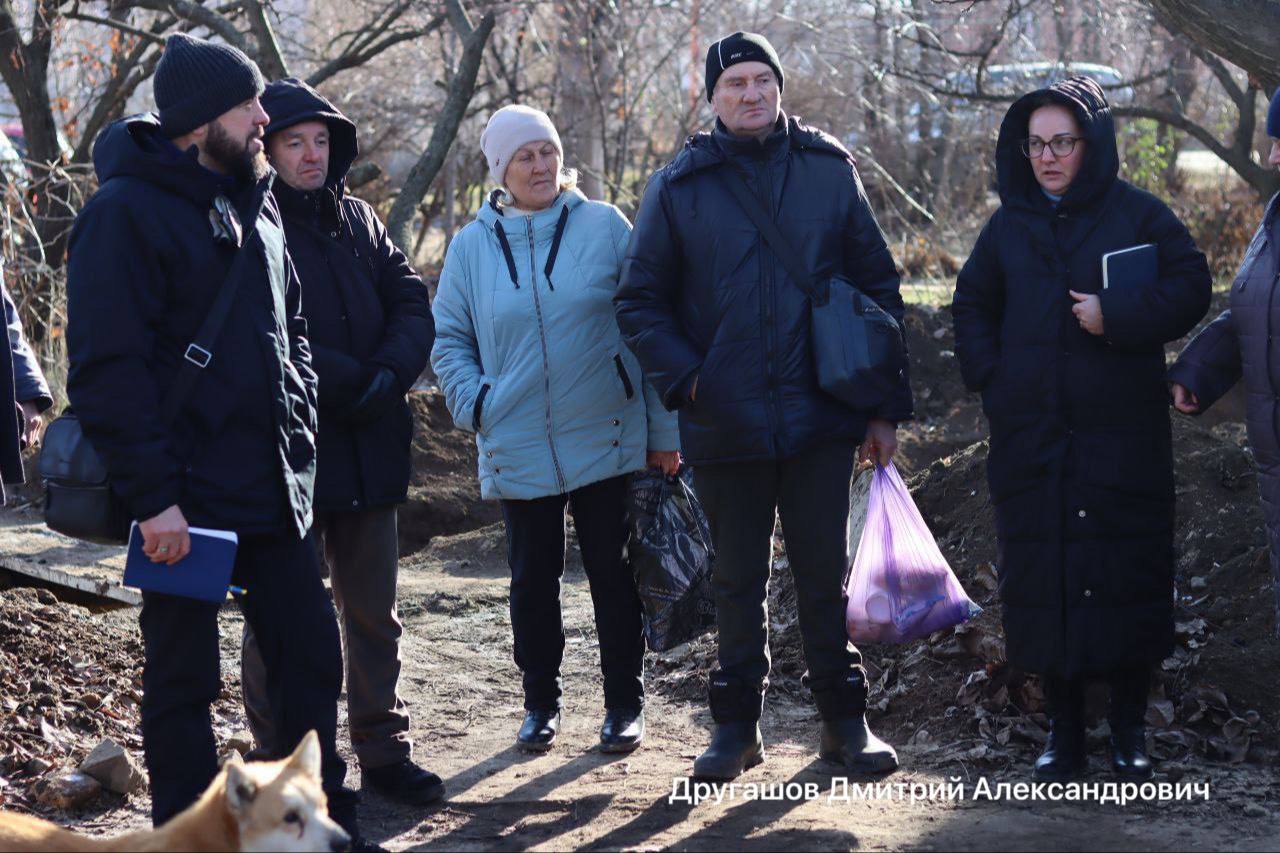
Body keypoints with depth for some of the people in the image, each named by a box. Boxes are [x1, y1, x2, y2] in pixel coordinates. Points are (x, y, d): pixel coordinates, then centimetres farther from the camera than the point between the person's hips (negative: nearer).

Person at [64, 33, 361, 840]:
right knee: (183, 680, 3)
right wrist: (153, 495, -21)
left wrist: (299, 434, 10)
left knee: (312, 654, 11)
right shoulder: (127, 211, -11)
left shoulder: (253, 202, 13)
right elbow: (108, 370, -17)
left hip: (274, 491, 7)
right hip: (186, 501, -7)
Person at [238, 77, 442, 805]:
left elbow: (412, 305, 6)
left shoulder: (360, 220, 12)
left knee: (374, 612, 13)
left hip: (370, 451, 6)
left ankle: (385, 748, 23)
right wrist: (352, 382, -17)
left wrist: (390, 375, -12)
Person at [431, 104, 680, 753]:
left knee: (612, 572, 5)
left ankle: (624, 704, 18)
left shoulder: (605, 227, -1)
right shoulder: (472, 245, 4)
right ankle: (541, 701, 24)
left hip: (607, 442, -1)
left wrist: (663, 430, 1)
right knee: (533, 579, 9)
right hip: (518, 450, 2)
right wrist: (475, 407, -2)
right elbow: (449, 339, 14)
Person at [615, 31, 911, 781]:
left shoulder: (829, 172, 3)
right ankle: (738, 724, 22)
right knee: (739, 581, 11)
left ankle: (845, 719, 19)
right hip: (725, 428, 0)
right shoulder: (679, 187, 1)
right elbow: (640, 302, 6)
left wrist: (886, 407, 3)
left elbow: (879, 288, 6)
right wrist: (685, 378, -9)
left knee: (827, 575, 7)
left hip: (821, 419, 0)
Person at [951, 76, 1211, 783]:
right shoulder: (1010, 225, 11)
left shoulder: (1138, 215, 1)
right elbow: (972, 306, 19)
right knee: (1041, 575, 2)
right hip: (1031, 439, 3)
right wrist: (991, 379, 5)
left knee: (1128, 572, -2)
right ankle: (1063, 729, 11)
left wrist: (1118, 314, -15)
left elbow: (1191, 288, -3)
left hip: (1122, 434, -3)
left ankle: (1129, 729, 9)